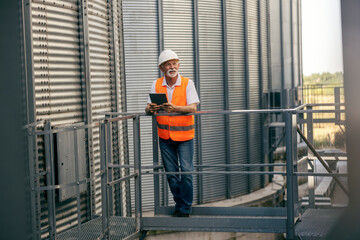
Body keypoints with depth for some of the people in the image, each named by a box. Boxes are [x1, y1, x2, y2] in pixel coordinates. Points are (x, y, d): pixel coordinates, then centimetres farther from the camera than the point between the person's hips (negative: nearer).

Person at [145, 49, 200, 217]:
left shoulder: (187, 83, -5)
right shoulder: (156, 85, 4)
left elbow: (193, 107, -15)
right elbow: (148, 108, 2)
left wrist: (174, 108, -32)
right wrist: (151, 109, -23)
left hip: (184, 135, -3)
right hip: (165, 136, 3)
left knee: (186, 171, -6)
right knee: (171, 172, 9)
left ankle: (186, 208, 6)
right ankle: (178, 205, 24)